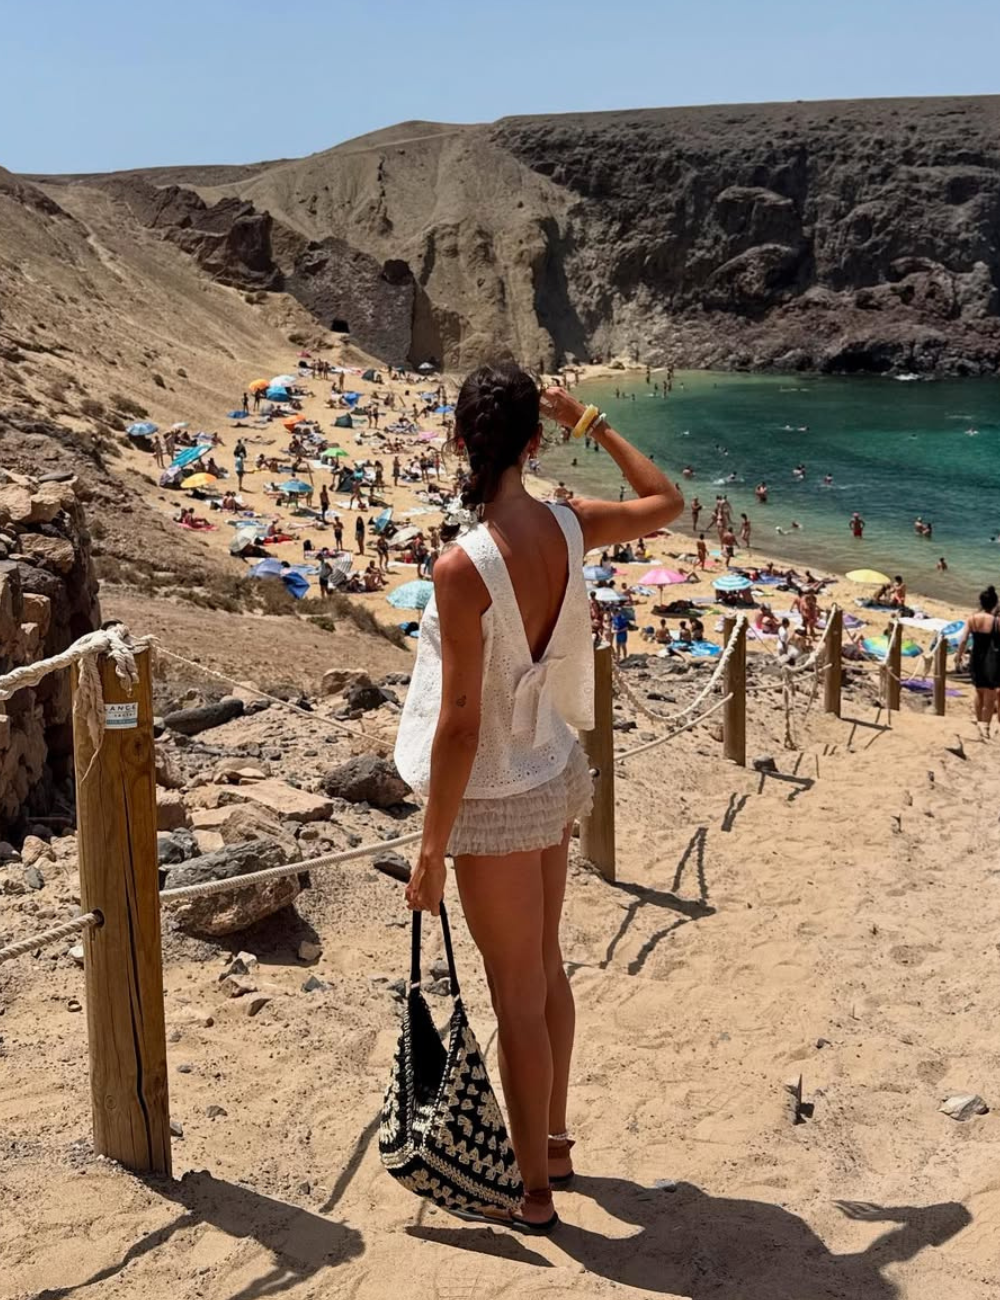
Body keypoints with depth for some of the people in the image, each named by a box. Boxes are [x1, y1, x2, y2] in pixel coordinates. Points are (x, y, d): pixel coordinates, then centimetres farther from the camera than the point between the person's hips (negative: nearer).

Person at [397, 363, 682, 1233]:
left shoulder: (463, 568, -26)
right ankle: (553, 1141, 42)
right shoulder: (569, 529, -8)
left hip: (499, 802, -7)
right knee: (545, 970, 23)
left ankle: (534, 1196, 24)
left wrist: (432, 852, -14)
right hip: (556, 776, 7)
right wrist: (589, 422, 19)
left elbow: (459, 725, -23)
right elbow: (666, 501, 14)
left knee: (517, 998, 7)